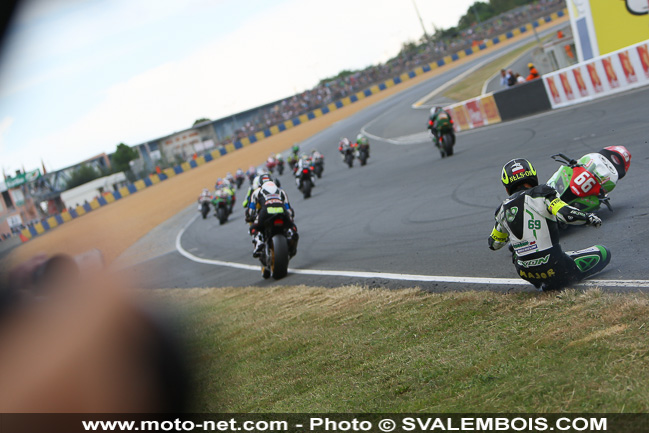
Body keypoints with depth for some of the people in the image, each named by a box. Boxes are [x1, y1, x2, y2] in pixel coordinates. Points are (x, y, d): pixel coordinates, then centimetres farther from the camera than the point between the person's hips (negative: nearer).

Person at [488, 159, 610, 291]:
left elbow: (494, 243, 23)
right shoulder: (542, 193, -5)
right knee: (604, 253, 10)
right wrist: (589, 217, -4)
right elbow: (566, 214, -21)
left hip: (525, 273, 5)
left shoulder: (503, 209, 9)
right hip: (553, 268, -5)